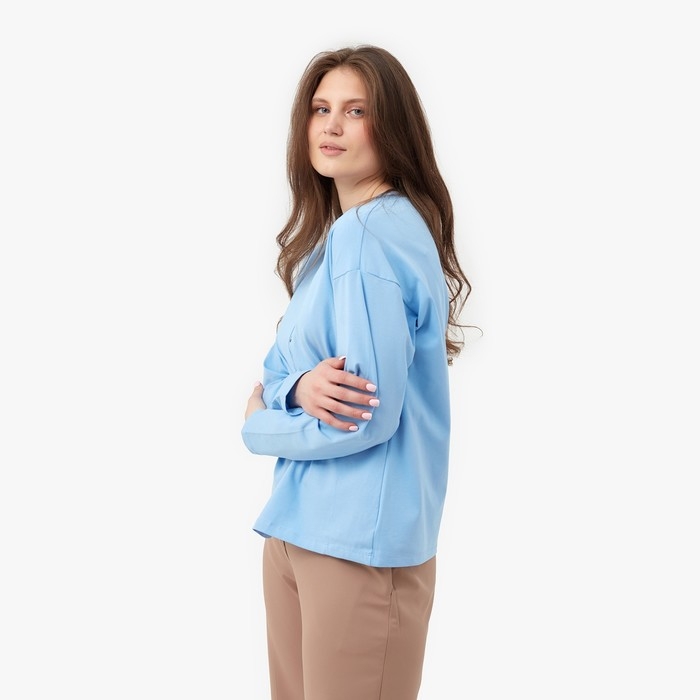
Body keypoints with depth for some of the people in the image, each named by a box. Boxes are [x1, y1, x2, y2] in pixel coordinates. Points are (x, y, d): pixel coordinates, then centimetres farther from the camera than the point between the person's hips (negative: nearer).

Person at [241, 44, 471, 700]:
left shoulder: (371, 234, -18)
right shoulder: (330, 233, 12)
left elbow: (368, 416, -22)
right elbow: (279, 364, 11)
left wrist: (260, 425, -3)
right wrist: (299, 386, -14)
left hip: (360, 540, -9)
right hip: (295, 523, 9)